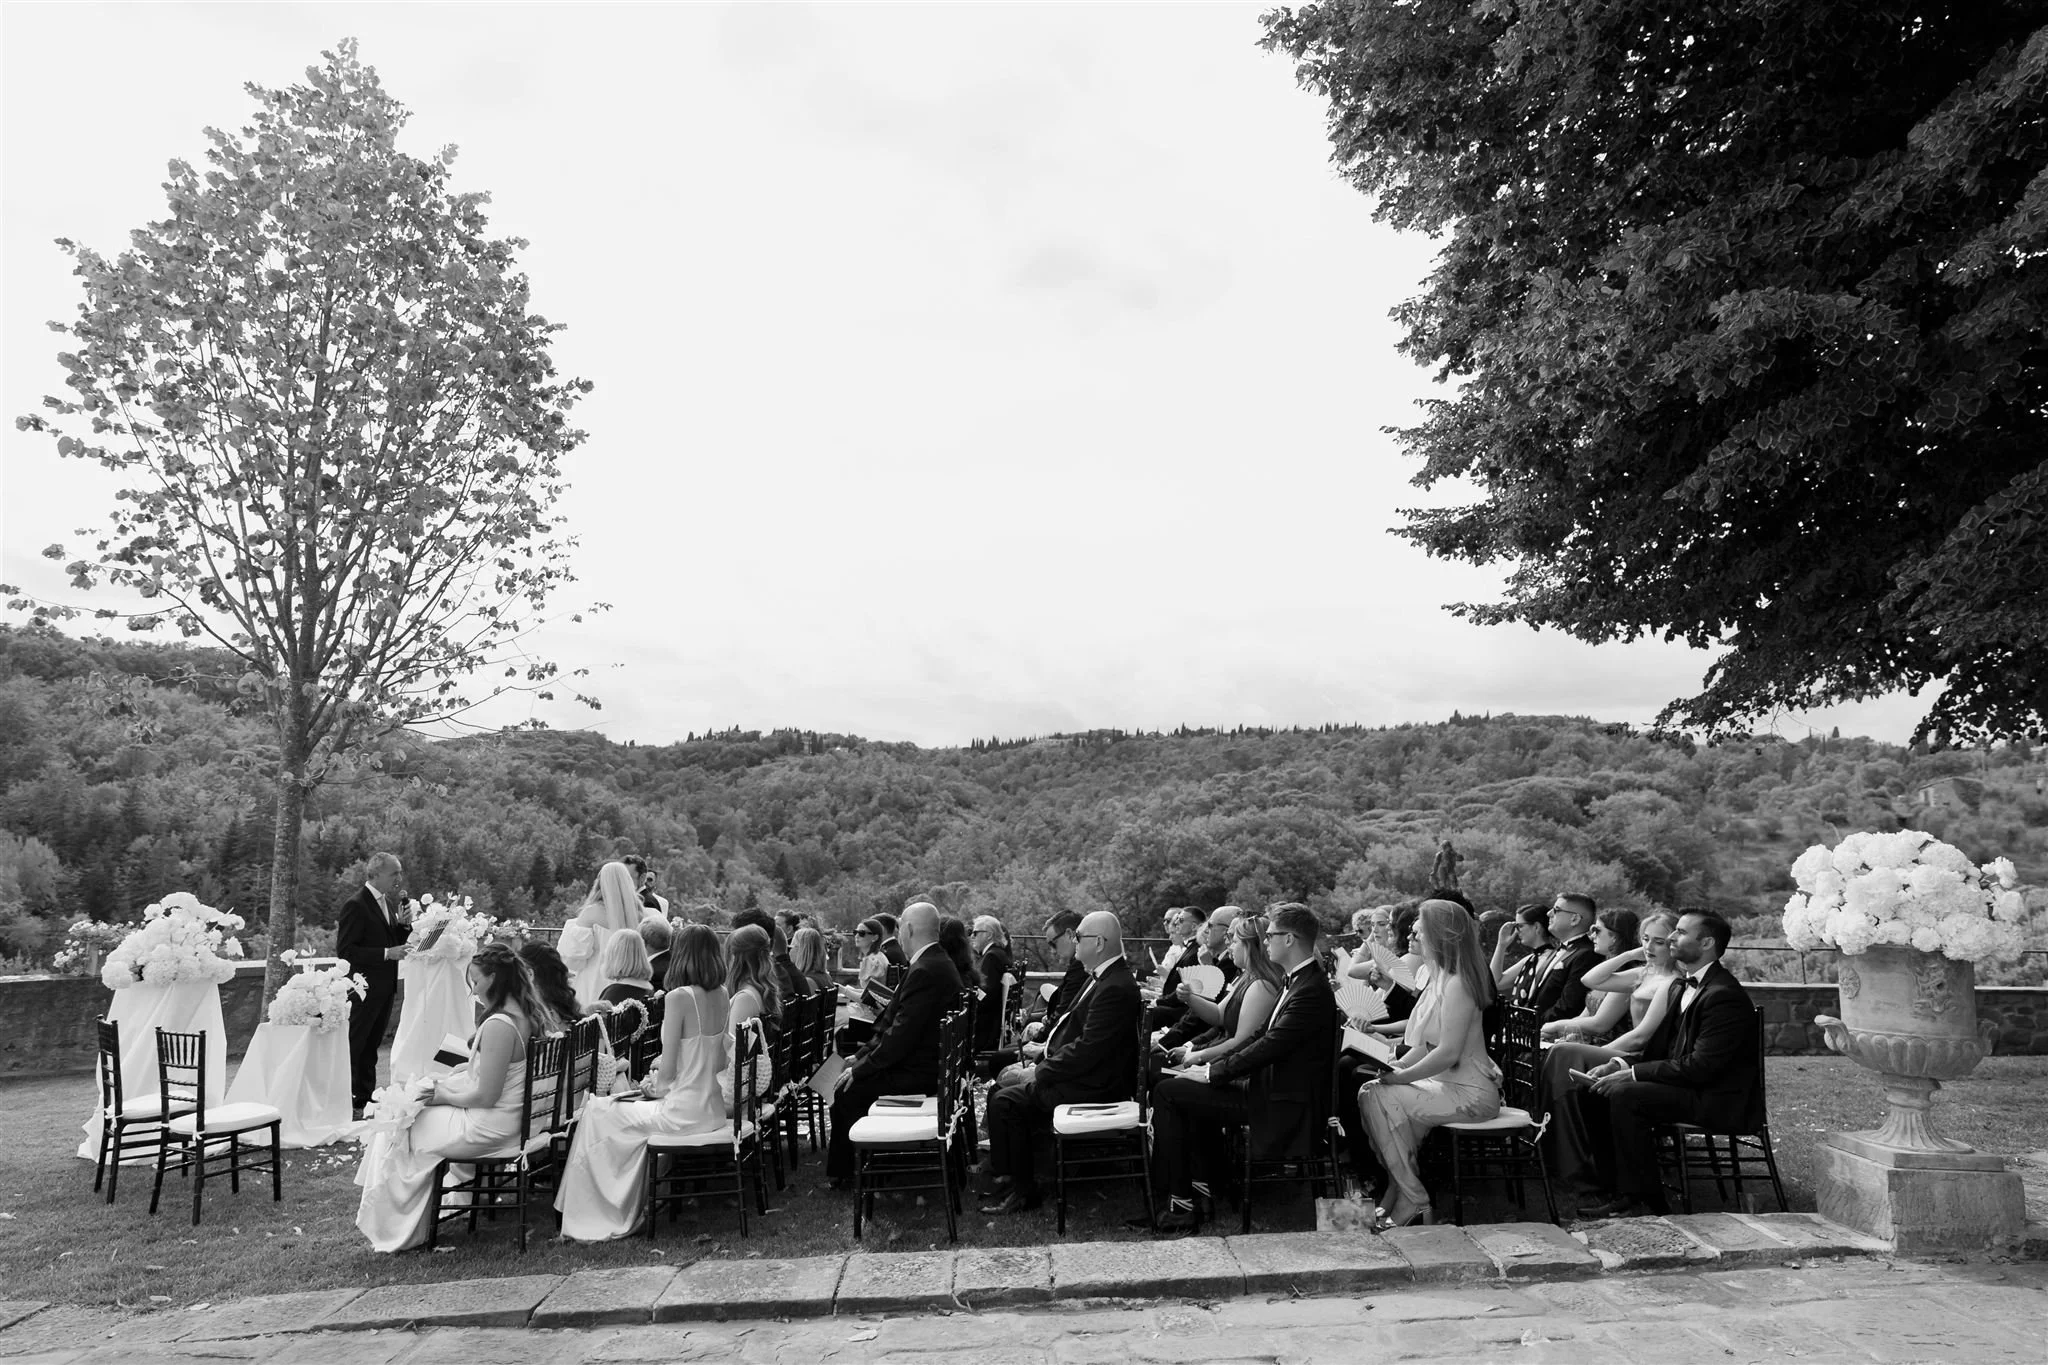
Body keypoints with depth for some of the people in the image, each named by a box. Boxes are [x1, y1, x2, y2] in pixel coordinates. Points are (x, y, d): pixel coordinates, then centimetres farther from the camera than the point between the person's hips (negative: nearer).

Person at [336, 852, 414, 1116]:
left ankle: (365, 1099, 25)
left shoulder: (390, 903, 11)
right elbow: (344, 950, -20)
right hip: (364, 988, -9)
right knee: (353, 1046, -1)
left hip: (384, 988, 9)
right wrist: (387, 953, -24)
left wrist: (404, 925, -1)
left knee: (371, 1047, 16)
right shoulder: (356, 905, -16)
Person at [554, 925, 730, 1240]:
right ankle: (631, 1207, 34)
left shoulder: (679, 997, -18)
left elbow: (668, 1073, -15)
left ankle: (592, 1220, 20)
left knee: (597, 1112, 10)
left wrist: (654, 1086, 5)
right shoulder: (722, 995, 3)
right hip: (715, 1109, 8)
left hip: (685, 1112, -8)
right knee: (639, 1108, 30)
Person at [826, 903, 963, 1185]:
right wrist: (862, 1056, 11)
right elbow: (895, 1021, 14)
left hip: (917, 1073, -9)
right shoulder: (938, 963, 9)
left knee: (848, 1090, -4)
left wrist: (860, 1069, -15)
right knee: (850, 1075, 12)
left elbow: (902, 1035, -24)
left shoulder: (925, 971, -23)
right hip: (929, 1064, 9)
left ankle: (843, 1173, 15)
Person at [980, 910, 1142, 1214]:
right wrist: (1044, 1064, 5)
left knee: (1005, 1101, -13)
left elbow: (1087, 1051, -27)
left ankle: (1022, 1191, 0)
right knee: (1008, 1085, 10)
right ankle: (1008, 1174, 15)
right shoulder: (1103, 977, 10)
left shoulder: (1116, 989, -24)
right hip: (1081, 1074, 10)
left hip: (1093, 1086, -10)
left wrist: (1043, 1072, -16)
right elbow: (1074, 1028, 16)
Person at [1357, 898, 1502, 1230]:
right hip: (1445, 1083, 9)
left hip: (1470, 1092, -9)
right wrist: (1393, 1066, 0)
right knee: (1369, 1091, -4)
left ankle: (1412, 1201, -11)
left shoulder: (1457, 984, -19)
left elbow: (1448, 1053, -24)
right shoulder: (1436, 978, 11)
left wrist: (1398, 1077, -18)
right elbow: (1424, 1046, 14)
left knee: (1383, 1100, -21)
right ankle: (1397, 1190, 2)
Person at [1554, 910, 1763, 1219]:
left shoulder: (1725, 996, -16)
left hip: (1715, 1099, -9)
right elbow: (1659, 1050, 17)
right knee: (1578, 1093, -6)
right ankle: (1593, 1190, -10)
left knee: (1623, 1095, -31)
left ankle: (1643, 1201, -17)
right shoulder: (1680, 987, 15)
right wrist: (1617, 1066, -2)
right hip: (1683, 1087, 9)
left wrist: (1632, 1075, -20)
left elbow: (1699, 1067, -22)